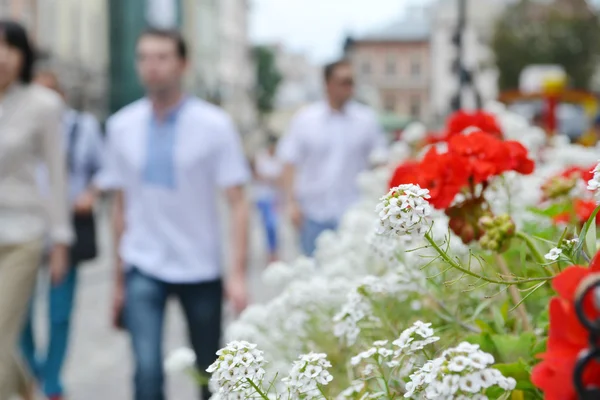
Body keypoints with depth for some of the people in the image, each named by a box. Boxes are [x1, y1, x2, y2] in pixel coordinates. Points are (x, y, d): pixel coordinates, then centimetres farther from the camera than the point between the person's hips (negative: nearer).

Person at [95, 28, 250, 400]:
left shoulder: (214, 125, -5)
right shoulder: (122, 126, 4)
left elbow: (238, 204, -8)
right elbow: (122, 206, 9)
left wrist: (238, 274, -16)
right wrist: (119, 280, 9)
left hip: (200, 268, -1)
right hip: (143, 269, 1)